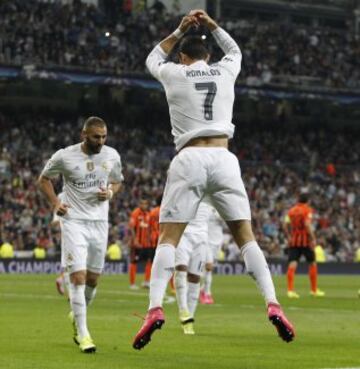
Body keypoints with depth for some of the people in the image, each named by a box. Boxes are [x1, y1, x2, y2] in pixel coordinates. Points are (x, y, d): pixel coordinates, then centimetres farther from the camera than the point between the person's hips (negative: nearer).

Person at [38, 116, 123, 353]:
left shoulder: (112, 156, 0)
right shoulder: (64, 156, -9)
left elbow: (117, 181, 17)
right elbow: (44, 179, 7)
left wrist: (110, 193, -6)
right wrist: (55, 203, -7)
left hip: (99, 222, 4)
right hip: (74, 221, -4)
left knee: (93, 279, 10)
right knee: (78, 277, -13)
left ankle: (77, 315, 38)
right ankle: (83, 334, -10)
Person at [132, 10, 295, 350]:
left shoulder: (174, 73, 9)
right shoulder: (225, 71, 14)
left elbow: (152, 59, 34)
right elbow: (234, 51, 40)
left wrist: (180, 31, 34)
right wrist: (211, 25, 34)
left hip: (189, 159, -2)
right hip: (224, 158, 2)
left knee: (167, 239, 0)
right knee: (246, 237, 6)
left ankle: (155, 308, -19)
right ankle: (273, 305, -8)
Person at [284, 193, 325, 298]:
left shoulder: (291, 210, 9)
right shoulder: (307, 210, -6)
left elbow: (286, 225, 3)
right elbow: (307, 224, -19)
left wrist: (289, 237, 13)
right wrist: (313, 239, -18)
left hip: (293, 241, 4)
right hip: (305, 241, -4)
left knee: (292, 264, -4)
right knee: (312, 263, 12)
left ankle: (290, 290, -18)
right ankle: (314, 290, 20)